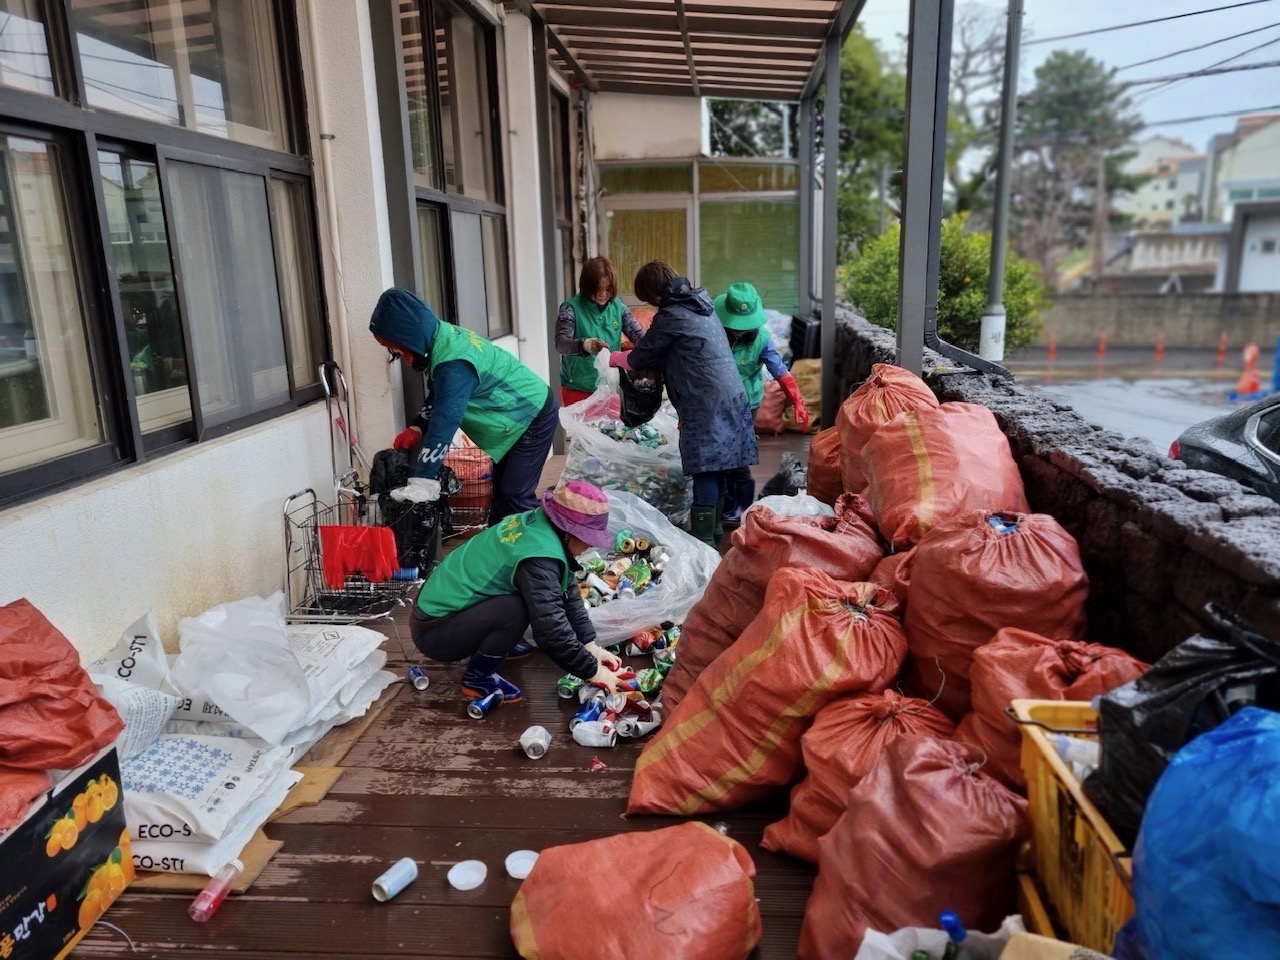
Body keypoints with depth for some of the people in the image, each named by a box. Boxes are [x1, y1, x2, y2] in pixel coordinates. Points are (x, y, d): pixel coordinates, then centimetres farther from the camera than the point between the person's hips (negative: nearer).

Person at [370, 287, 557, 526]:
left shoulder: (453, 362, -33)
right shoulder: (440, 338, -4)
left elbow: (445, 420, -37)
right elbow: (438, 399, 9)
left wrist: (421, 484, -38)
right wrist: (416, 428, -6)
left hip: (534, 415, -10)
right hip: (519, 414, 10)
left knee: (516, 495, -10)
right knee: (501, 490, 14)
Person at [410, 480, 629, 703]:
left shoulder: (537, 523, -2)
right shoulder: (539, 557, -29)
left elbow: (568, 593, 6)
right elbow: (551, 630, -30)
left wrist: (591, 646, 2)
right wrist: (593, 671, -18)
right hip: (434, 632, -9)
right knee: (515, 610, -29)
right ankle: (477, 678, -6)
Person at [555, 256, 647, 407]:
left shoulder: (617, 306, 1)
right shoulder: (571, 308, -11)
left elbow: (638, 334, -4)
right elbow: (561, 343, -23)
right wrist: (585, 345, -44)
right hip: (578, 390, -4)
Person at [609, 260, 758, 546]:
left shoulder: (670, 316, -9)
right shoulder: (699, 304, 17)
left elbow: (641, 357, 2)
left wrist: (614, 357, 20)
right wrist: (636, 352, 26)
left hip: (707, 402, -9)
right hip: (729, 395, 9)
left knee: (705, 468, -6)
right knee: (717, 465, 15)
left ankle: (703, 539, -2)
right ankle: (714, 527, 26)